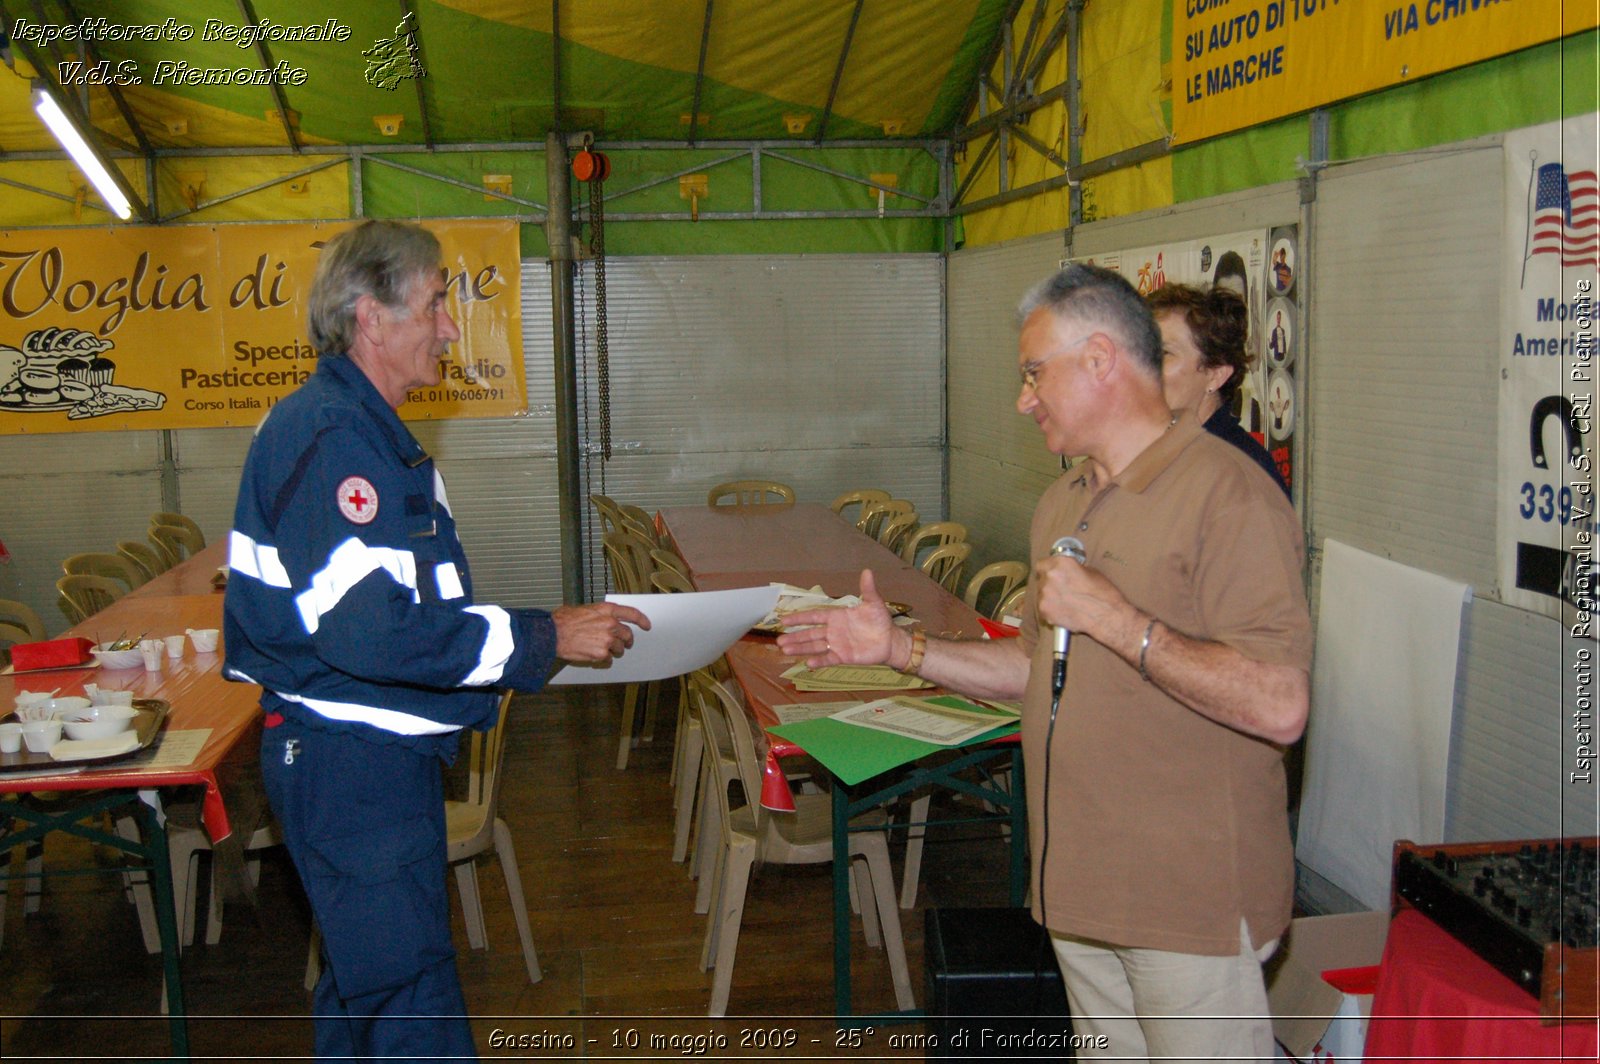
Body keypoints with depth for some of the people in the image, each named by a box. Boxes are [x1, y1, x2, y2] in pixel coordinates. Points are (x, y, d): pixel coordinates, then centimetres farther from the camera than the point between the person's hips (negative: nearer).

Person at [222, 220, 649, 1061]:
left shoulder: (354, 425, 14)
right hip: (352, 764, -11)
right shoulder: (336, 436, -20)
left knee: (366, 981, 22)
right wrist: (542, 638, -22)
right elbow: (368, 631, -29)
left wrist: (532, 640, 14)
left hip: (372, 753, 11)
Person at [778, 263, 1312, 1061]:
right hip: (1080, 885, 8)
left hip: (1191, 900, -8)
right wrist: (900, 648, 12)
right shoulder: (1062, 504, 13)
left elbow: (1279, 706, -26)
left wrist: (1111, 617, -24)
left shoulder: (1228, 494, -17)